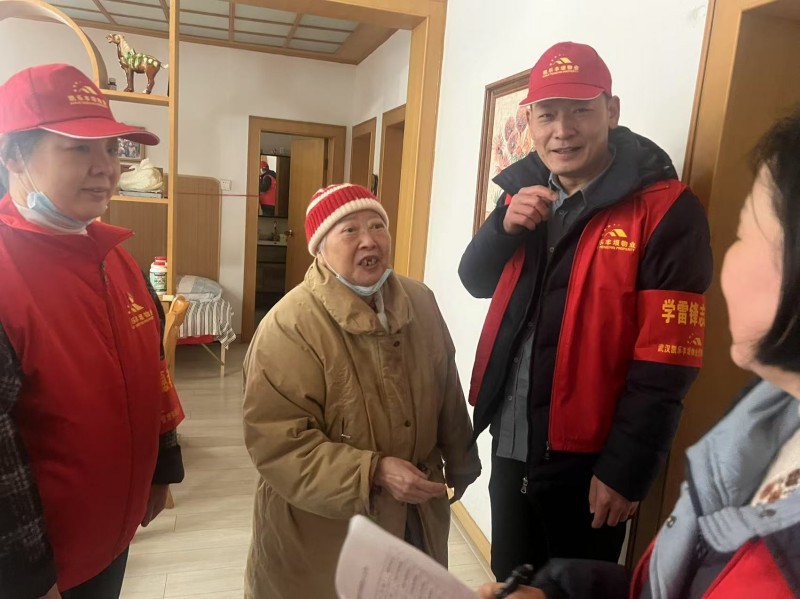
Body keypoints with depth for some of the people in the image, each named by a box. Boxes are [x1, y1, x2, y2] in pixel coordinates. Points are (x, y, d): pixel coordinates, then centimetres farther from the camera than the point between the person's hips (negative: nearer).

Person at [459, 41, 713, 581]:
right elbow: (476, 283, 6)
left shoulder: (665, 210, -17)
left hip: (586, 456, -5)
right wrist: (506, 225, -13)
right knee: (510, 580, 25)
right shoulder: (525, 191, 3)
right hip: (510, 441, 6)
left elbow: (665, 363, -18)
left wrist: (625, 470, -15)